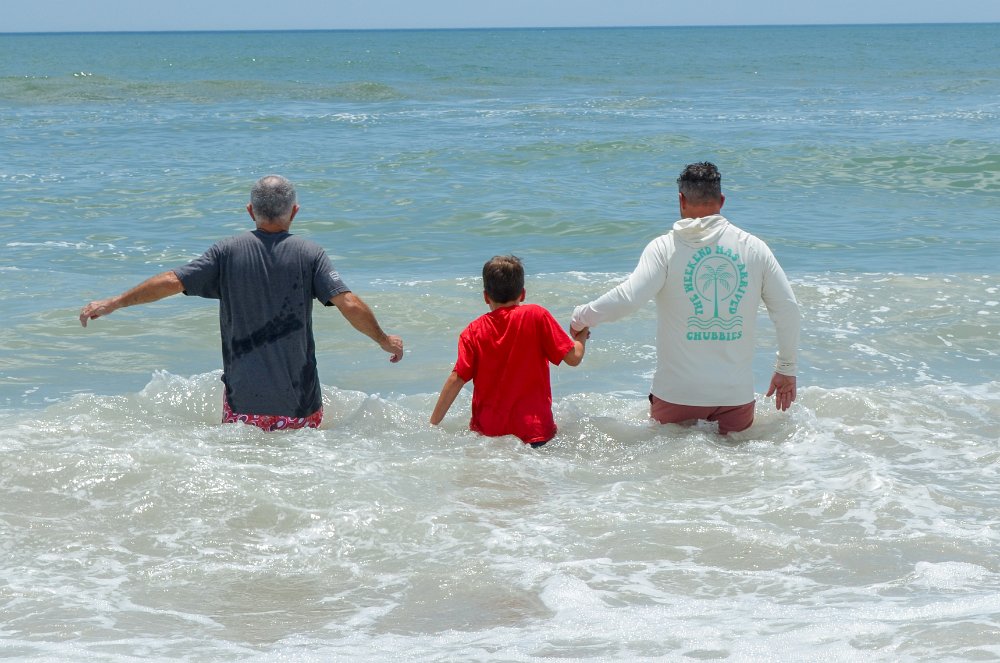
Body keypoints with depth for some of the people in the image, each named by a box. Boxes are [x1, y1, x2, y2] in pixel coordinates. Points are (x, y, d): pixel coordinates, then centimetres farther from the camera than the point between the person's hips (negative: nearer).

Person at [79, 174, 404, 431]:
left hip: (244, 401, 1)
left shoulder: (228, 252, 1)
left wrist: (113, 303, 10)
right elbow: (350, 305, -9)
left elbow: (171, 282, -1)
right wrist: (385, 341, 7)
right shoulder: (310, 254, -2)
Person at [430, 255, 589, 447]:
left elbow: (456, 379, 0)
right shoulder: (536, 316, 2)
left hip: (487, 431, 2)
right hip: (533, 431, -2)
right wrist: (581, 338, 24)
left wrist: (433, 424, 6)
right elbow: (573, 357, 1)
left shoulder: (473, 331, 6)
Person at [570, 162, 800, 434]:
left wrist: (581, 317, 2)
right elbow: (788, 309, 8)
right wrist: (786, 369, 20)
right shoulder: (754, 248, 6)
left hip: (678, 393, -2)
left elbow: (627, 298, -15)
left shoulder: (665, 248, -4)